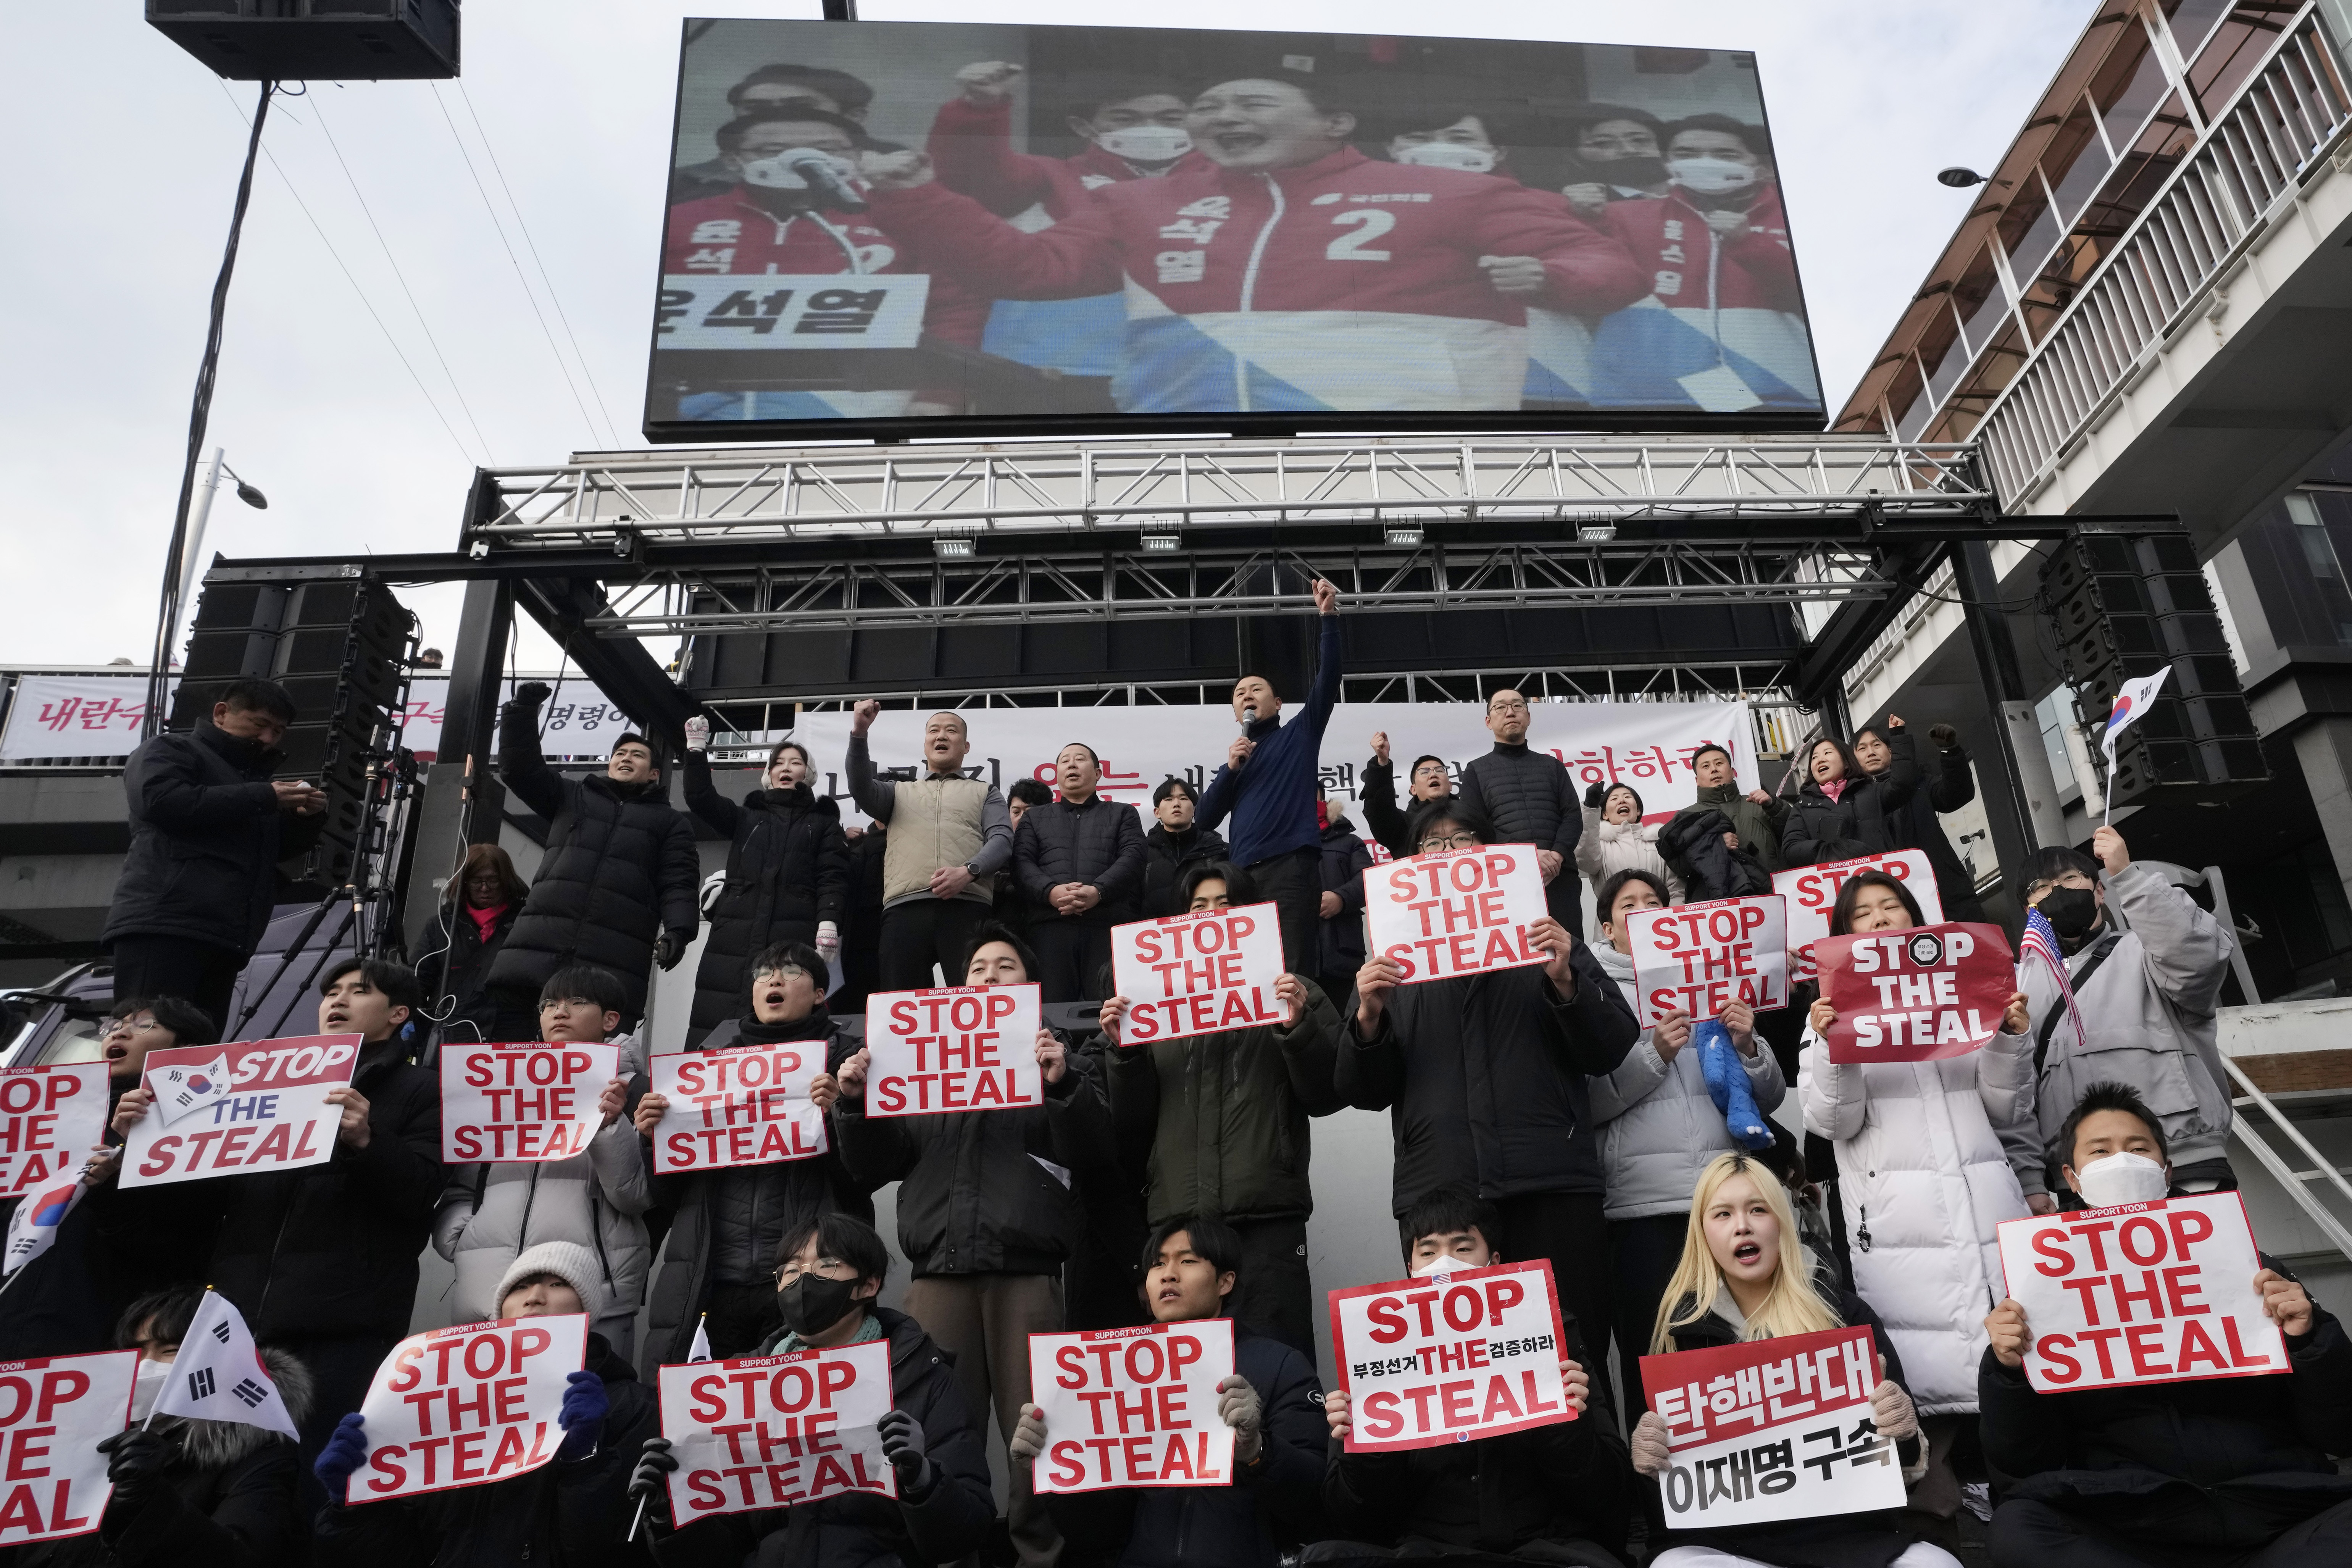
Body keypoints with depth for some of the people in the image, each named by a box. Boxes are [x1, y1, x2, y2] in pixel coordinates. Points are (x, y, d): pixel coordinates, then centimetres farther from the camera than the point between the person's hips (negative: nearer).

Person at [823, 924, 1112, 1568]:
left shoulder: (1055, 1058, 13)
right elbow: (876, 1166, 15)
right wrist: (854, 1105, -3)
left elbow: (1094, 1150, 0)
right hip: (939, 1268, 2)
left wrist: (1063, 1086, -17)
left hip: (1026, 1269, -2)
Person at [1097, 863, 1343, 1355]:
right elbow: (1133, 1126, 14)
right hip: (1176, 1213, 2)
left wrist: (1298, 1028, -11)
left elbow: (1326, 1097, 4)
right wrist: (1123, 1051, -1)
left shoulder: (1291, 994, 13)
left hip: (1267, 1216, -2)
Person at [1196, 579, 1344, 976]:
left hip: (1291, 866, -4)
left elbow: (1328, 678, 3)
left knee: (1289, 972, -14)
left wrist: (1329, 618, -6)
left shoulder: (1299, 734, 16)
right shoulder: (1234, 758, 26)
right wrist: (1230, 769, 2)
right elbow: (1207, 819, 14)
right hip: (1244, 873, 4)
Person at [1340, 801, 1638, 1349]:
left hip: (1551, 1187, 0)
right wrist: (1369, 1020, -7)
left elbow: (1610, 1051, 6)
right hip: (1434, 1198, 1)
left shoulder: (1546, 941, 15)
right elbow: (1364, 1093, 10)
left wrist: (1565, 984, -9)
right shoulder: (1394, 965, 16)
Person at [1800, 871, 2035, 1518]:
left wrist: (2010, 1040, -1)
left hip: (1991, 1205, 3)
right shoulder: (1832, 1010, 10)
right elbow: (1833, 1121, 0)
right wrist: (1832, 1048, -17)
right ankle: (1941, 1505, 5)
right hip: (1898, 1220, -3)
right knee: (1930, 1390, -7)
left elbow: (2010, 1112, 15)